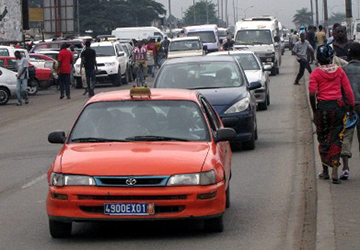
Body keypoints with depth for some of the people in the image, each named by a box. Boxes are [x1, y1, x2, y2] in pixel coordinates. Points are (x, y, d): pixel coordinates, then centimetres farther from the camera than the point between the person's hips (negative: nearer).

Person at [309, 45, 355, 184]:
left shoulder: (316, 73, -4)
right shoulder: (339, 71, 1)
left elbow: (312, 94, -11)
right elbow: (348, 91, -1)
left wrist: (314, 111, -2)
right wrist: (352, 106, 7)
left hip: (323, 107, -1)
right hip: (338, 107, 1)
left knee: (323, 140, 13)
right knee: (336, 140, 3)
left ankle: (325, 171, 21)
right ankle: (334, 172, -6)